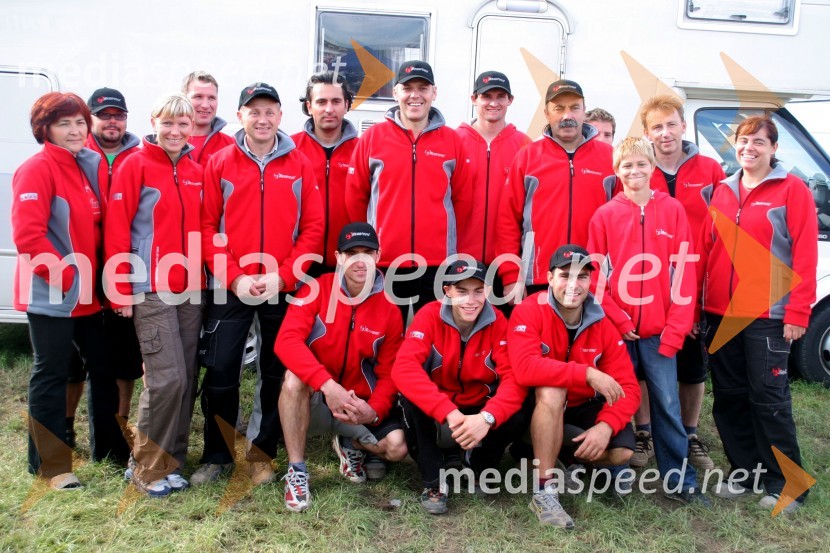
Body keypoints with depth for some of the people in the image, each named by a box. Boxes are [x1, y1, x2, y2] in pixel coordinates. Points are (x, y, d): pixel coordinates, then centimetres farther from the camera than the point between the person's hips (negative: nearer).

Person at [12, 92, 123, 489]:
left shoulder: (87, 168, 12)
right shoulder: (37, 169, -11)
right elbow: (27, 233, -20)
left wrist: (96, 276, 6)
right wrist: (62, 275, -18)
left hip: (88, 294, 8)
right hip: (52, 296, -8)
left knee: (103, 368, 15)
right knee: (51, 375, 3)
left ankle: (107, 447, 31)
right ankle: (50, 465, 16)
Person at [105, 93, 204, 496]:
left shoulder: (196, 172, 12)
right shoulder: (135, 166, -3)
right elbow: (117, 230, -7)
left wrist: (206, 276, 8)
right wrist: (121, 292, -10)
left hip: (190, 291, 5)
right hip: (150, 292, -5)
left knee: (186, 378, 8)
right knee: (167, 378, -10)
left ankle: (171, 459, 23)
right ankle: (148, 468, 9)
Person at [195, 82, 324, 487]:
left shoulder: (299, 166, 4)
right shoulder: (220, 163, 3)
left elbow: (313, 228, 0)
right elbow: (207, 227, -1)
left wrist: (282, 276, -10)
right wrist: (235, 278, -11)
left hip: (284, 288, 1)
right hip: (230, 287, 0)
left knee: (276, 374, 8)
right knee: (220, 373, 1)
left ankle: (261, 454, 24)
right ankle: (217, 455, 18)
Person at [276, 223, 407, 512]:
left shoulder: (389, 309, -4)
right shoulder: (317, 290, -11)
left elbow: (389, 372, -1)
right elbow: (287, 340, -25)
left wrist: (374, 411, -21)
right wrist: (327, 385, -36)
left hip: (360, 405, 2)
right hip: (315, 400, -2)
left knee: (397, 447, -19)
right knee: (293, 378, -34)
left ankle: (350, 444, 17)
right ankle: (296, 471, -19)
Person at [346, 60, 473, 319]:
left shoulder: (451, 140, 4)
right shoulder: (372, 137, 1)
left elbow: (463, 198, 9)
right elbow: (355, 196, 6)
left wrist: (444, 237, 10)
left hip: (438, 263, 1)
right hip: (384, 261, 0)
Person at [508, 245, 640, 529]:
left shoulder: (603, 325, -10)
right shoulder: (528, 312, -22)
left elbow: (628, 387, -12)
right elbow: (525, 368, -38)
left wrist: (606, 426, -30)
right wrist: (587, 373, -40)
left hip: (583, 406, 4)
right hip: (538, 404, -3)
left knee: (621, 451, -19)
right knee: (552, 389, -37)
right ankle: (544, 491, -27)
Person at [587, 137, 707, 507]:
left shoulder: (673, 211, 3)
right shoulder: (605, 216, 3)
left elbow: (683, 273, -1)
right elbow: (596, 276, 1)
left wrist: (676, 329, -7)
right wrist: (618, 321, -8)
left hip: (660, 332, 0)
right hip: (617, 331, 0)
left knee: (667, 405, 4)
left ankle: (679, 480, 16)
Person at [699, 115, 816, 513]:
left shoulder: (792, 190, -2)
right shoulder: (722, 192, 12)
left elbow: (805, 254, -7)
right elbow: (705, 249, 10)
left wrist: (797, 312, -13)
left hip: (768, 315, -5)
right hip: (720, 313, 5)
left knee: (769, 398, -1)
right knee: (728, 396, 10)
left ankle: (784, 484, 13)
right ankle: (745, 471, 24)